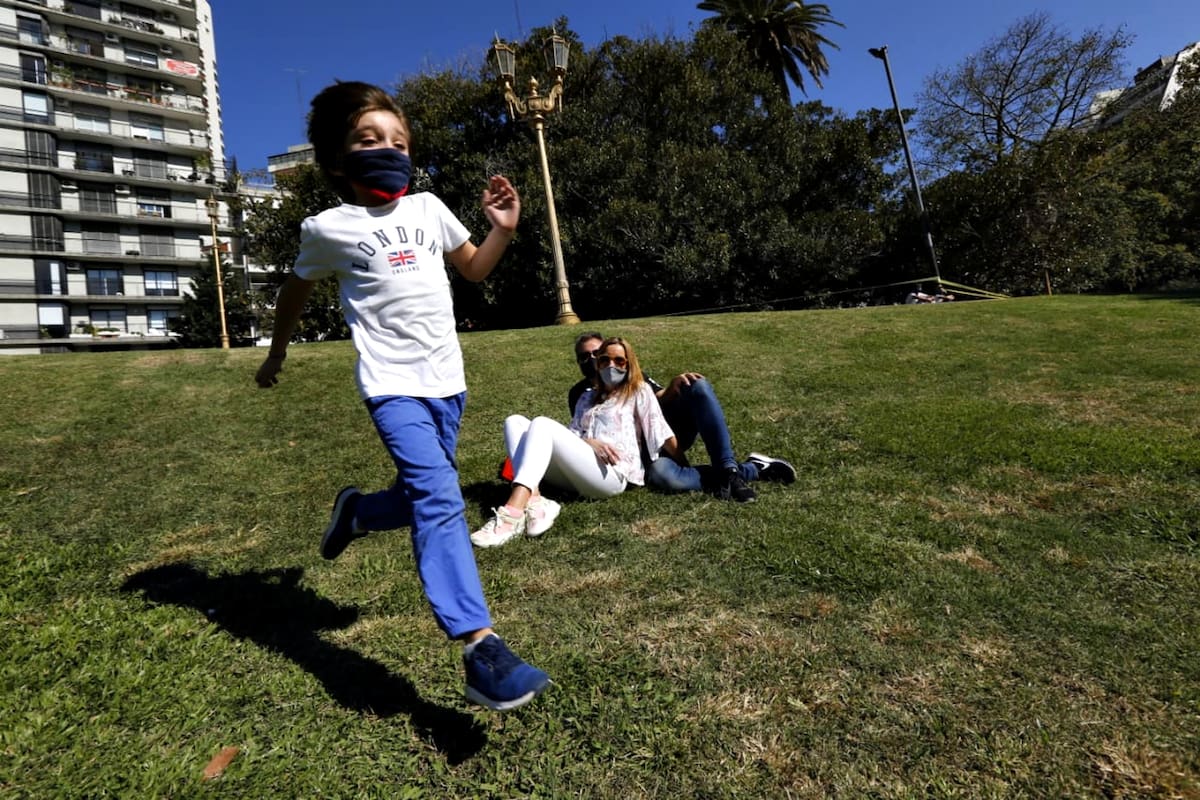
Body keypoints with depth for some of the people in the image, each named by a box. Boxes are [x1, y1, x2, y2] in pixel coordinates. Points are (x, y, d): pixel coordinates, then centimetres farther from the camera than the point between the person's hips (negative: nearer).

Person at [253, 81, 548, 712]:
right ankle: (479, 647, -23)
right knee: (439, 500, -22)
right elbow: (296, 290, 17)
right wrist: (277, 353, 26)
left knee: (420, 500, 14)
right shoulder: (328, 229, 1)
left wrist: (503, 230, 4)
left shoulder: (428, 208, 10)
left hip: (446, 382, 5)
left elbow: (473, 268, 22)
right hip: (392, 385, -5)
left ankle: (356, 511, 46)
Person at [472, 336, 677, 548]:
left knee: (542, 424, -24)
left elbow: (662, 434, 7)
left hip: (611, 475, -6)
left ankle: (513, 513, -43)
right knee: (515, 422, -6)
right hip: (579, 473, 6)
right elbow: (572, 437, 14)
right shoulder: (588, 396, 28)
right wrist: (590, 442, -6)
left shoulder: (639, 391, 15)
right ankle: (533, 503, -30)